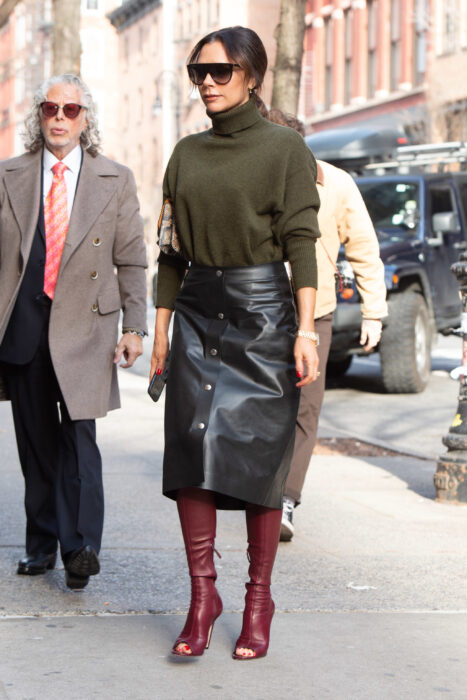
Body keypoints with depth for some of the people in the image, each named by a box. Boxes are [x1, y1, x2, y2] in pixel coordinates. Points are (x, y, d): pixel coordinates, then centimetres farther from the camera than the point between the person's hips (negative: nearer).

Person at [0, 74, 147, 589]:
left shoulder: (115, 181, 6)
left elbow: (131, 260, 7)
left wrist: (134, 327, 0)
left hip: (83, 325, -2)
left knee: (78, 439, -10)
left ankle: (80, 548, -8)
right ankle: (42, 544, 19)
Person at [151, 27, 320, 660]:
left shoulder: (285, 148, -1)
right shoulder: (186, 154, 12)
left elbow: (300, 241, -6)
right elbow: (172, 249, 14)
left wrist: (306, 330, -13)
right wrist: (161, 331, 11)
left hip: (263, 311, -4)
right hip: (198, 313, 4)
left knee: (259, 458, -1)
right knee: (192, 448, -4)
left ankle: (258, 601, 9)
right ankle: (203, 594, 5)